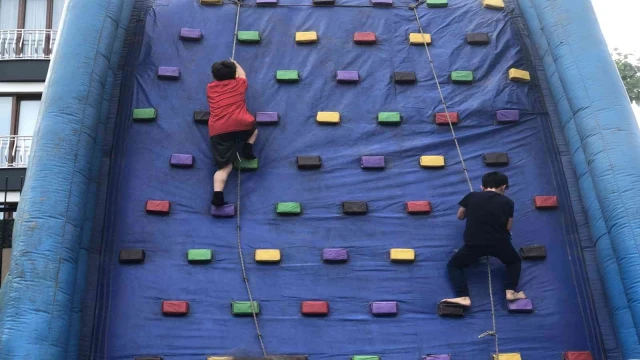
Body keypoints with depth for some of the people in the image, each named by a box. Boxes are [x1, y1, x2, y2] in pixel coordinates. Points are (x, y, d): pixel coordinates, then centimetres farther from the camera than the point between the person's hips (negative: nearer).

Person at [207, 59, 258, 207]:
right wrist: (234, 63, 63)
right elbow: (242, 73, 44)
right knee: (254, 125, 35)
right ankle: (248, 147, 10)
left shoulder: (210, 88, 21)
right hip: (242, 125, -1)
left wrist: (220, 71, 64)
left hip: (218, 132, 1)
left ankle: (217, 194, -24)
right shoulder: (239, 83, 20)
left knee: (224, 167, 1)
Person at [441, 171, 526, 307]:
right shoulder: (508, 202, 4)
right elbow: (508, 227, 6)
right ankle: (511, 292, 9)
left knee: (453, 265, 17)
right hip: (499, 243, 1)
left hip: (474, 243, -1)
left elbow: (460, 216, 18)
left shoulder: (471, 196, 5)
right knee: (515, 261, 31)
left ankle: (463, 297, -5)